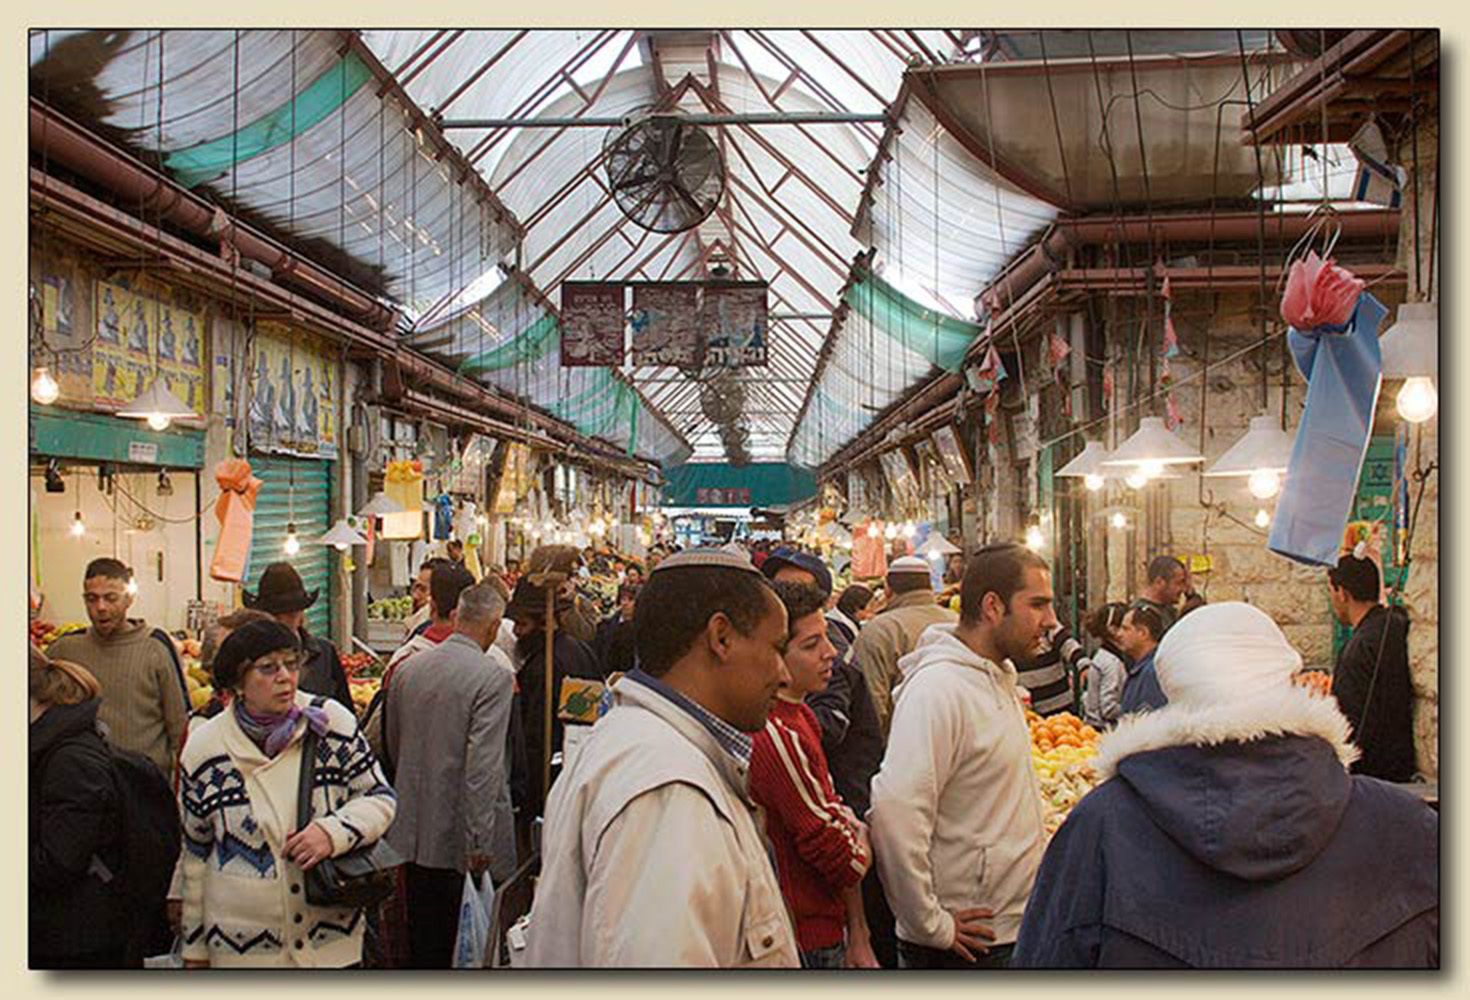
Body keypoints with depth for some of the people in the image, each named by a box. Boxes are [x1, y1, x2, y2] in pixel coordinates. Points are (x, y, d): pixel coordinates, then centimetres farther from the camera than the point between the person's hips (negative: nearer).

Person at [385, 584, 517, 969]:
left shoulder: (407, 668, 4)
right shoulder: (493, 677, -16)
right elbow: (483, 764, -21)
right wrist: (481, 841, -18)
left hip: (413, 828, 6)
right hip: (458, 831, -6)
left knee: (422, 939, 16)